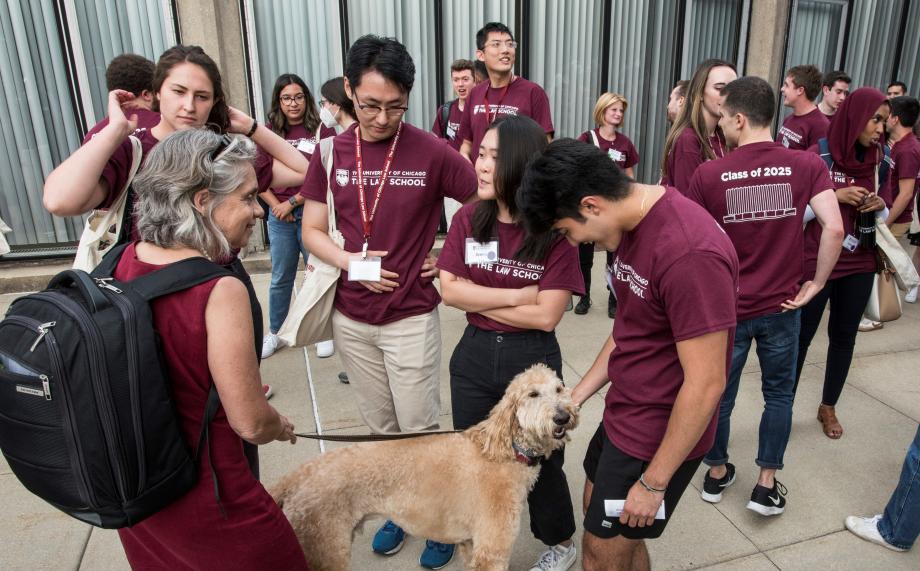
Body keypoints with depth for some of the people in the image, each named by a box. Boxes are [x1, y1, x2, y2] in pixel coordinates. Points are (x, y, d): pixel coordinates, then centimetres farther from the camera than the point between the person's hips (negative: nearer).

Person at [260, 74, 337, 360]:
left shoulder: (322, 130, -5)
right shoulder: (269, 132, 5)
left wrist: (292, 202, -11)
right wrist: (276, 206, -6)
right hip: (279, 216, 3)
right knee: (281, 279, 14)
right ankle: (274, 333, 29)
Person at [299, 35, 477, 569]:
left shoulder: (432, 152, -12)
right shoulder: (331, 152, 0)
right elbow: (312, 231, 4)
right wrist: (350, 262, -13)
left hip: (411, 317, -3)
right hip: (351, 317, 4)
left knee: (420, 430, 7)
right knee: (382, 428, 18)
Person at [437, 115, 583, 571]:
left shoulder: (555, 231, -16)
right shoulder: (467, 220, -4)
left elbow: (546, 315, -19)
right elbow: (449, 291, -9)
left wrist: (478, 299, -13)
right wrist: (515, 296, -17)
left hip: (533, 359, -3)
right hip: (473, 355, 4)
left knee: (540, 459, 16)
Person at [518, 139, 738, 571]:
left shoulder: (690, 253, -30)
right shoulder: (634, 224, 0)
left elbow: (705, 384, -25)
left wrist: (653, 482, -16)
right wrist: (578, 395, 9)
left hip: (660, 436, -8)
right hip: (622, 414, 9)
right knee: (597, 508, 24)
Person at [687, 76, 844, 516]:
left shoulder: (708, 174, -12)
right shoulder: (807, 165, -8)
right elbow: (834, 228, -16)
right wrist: (816, 284, -4)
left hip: (725, 307, -1)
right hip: (782, 306, 1)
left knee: (719, 393, 17)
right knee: (779, 393, 20)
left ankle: (717, 473, 35)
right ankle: (767, 485, 26)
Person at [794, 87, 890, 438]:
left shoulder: (877, 160, 6)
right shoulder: (818, 154, -10)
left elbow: (880, 212, 17)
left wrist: (880, 206, -5)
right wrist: (835, 196, -20)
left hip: (859, 266, 5)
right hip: (815, 262, -5)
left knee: (844, 337, 13)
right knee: (801, 335, 3)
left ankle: (828, 407, 30)